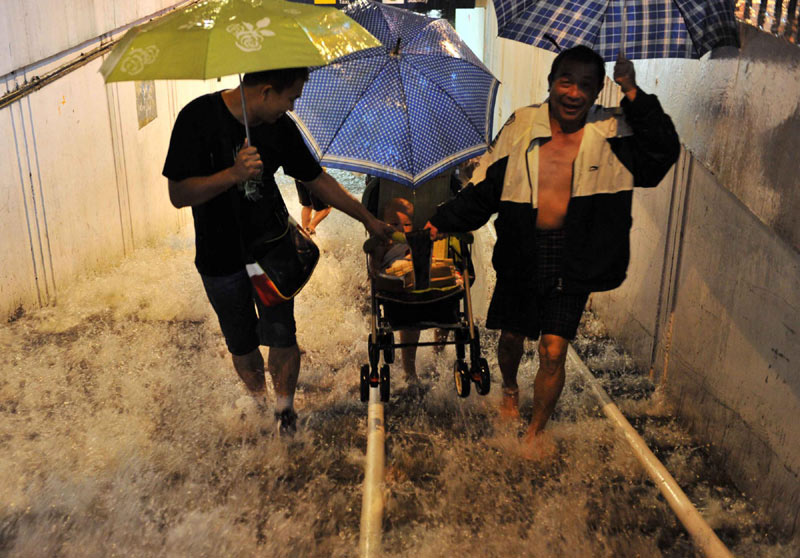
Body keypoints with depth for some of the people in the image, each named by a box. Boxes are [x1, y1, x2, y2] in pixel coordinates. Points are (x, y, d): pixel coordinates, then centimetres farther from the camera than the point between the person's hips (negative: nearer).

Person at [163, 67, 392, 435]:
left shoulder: (280, 127, -4)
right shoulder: (199, 118, -16)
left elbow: (316, 179, 9)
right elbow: (178, 194, -18)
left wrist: (367, 218, 13)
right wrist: (233, 174, -32)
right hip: (221, 259, -2)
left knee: (282, 339, -2)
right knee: (242, 347, 10)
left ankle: (285, 406, 24)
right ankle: (256, 394, 40)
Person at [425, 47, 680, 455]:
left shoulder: (611, 133, -5)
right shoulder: (521, 126, -2)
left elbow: (663, 151, -18)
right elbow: (484, 189, 2)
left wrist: (634, 95, -23)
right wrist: (441, 222, -5)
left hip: (571, 262, -2)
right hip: (520, 253, 2)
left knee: (553, 351, -3)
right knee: (512, 337, 17)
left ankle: (536, 430, 23)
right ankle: (510, 389, 53)